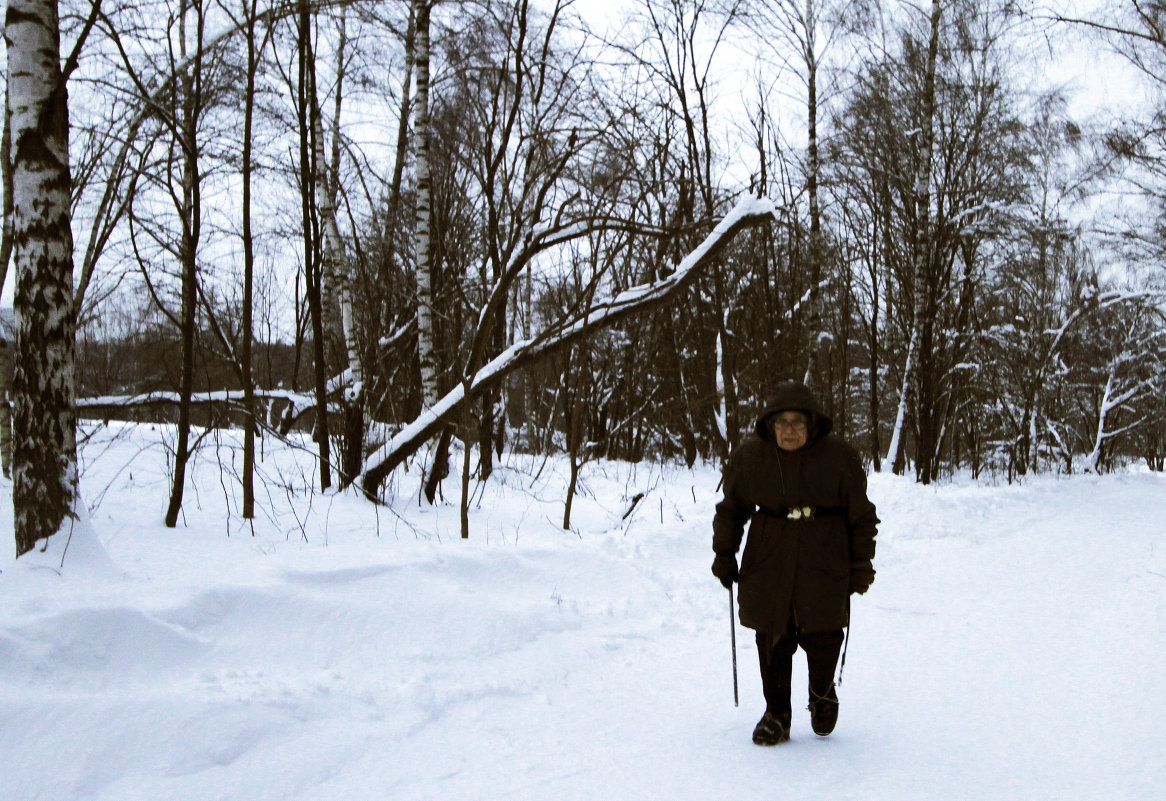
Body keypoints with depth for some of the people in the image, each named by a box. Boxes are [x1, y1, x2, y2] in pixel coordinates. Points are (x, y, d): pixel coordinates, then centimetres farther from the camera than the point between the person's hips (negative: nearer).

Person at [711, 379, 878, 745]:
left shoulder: (839, 456, -5)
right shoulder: (749, 455, 0)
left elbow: (862, 516, 4)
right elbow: (732, 508, 12)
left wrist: (862, 564, 2)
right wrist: (724, 553, 6)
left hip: (824, 564, -1)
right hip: (768, 564, 1)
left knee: (821, 638, -2)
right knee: (773, 640, 1)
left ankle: (822, 694, 29)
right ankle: (776, 715, 17)